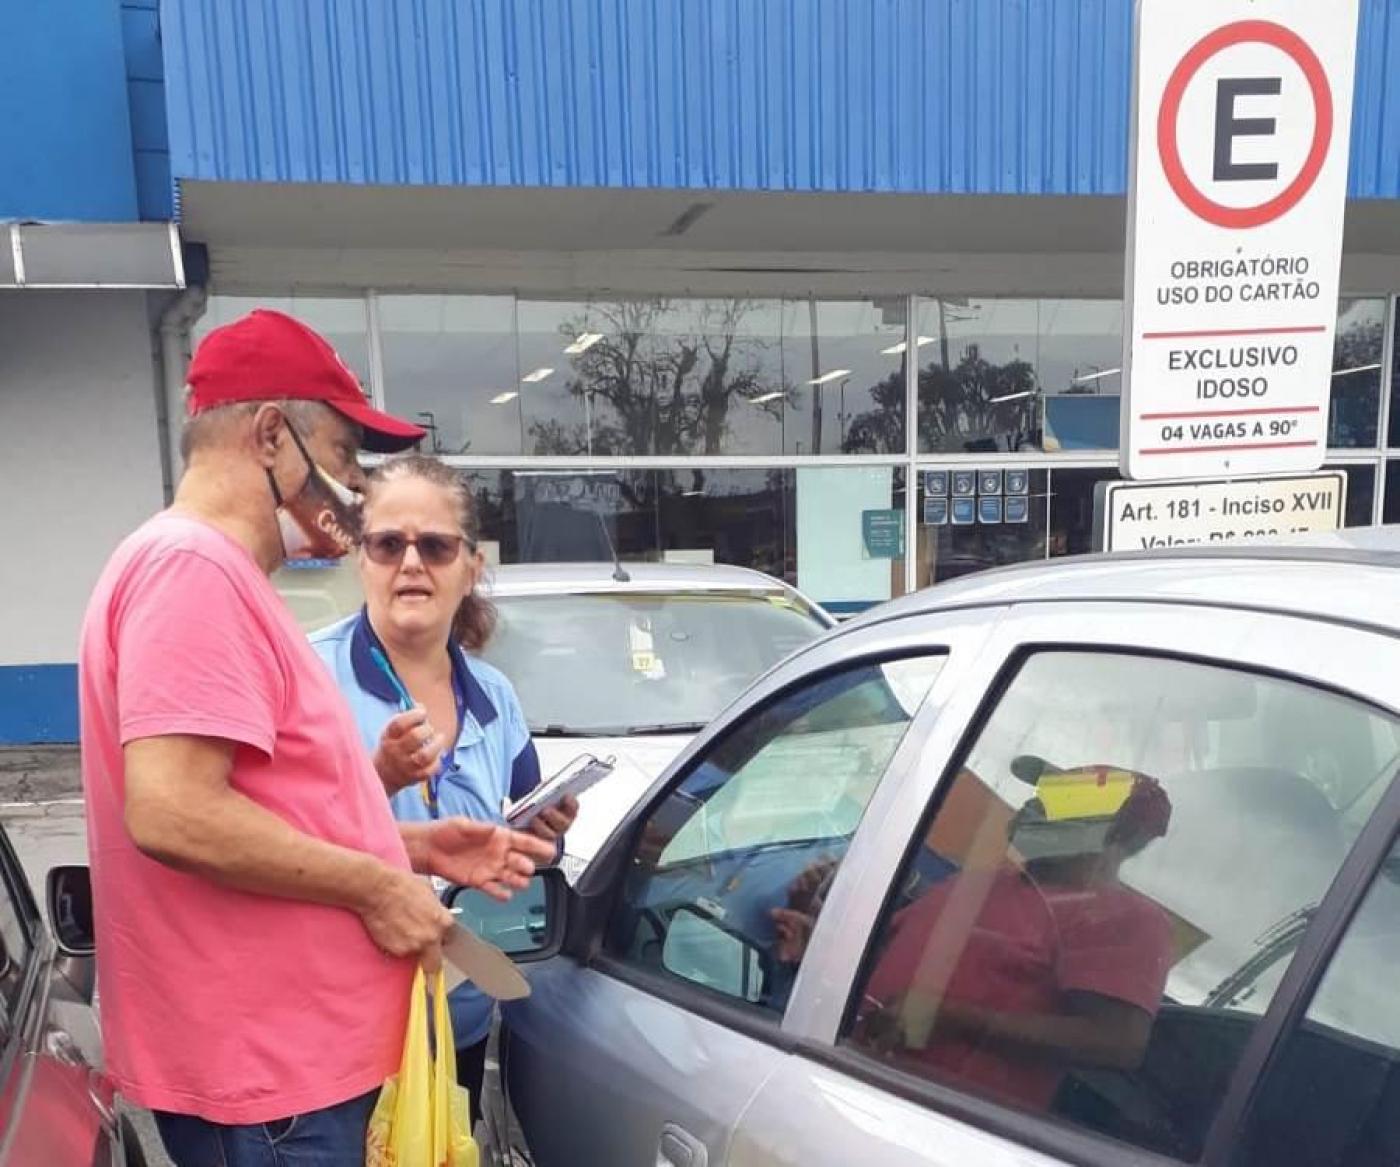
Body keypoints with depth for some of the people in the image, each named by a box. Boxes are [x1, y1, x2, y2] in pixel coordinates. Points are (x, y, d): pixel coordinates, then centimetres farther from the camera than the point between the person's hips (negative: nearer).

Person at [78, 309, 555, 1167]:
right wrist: (375, 885, -19)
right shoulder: (193, 566, -19)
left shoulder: (222, 577, 13)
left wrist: (414, 844, 8)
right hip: (261, 1069, -10)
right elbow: (172, 814, -30)